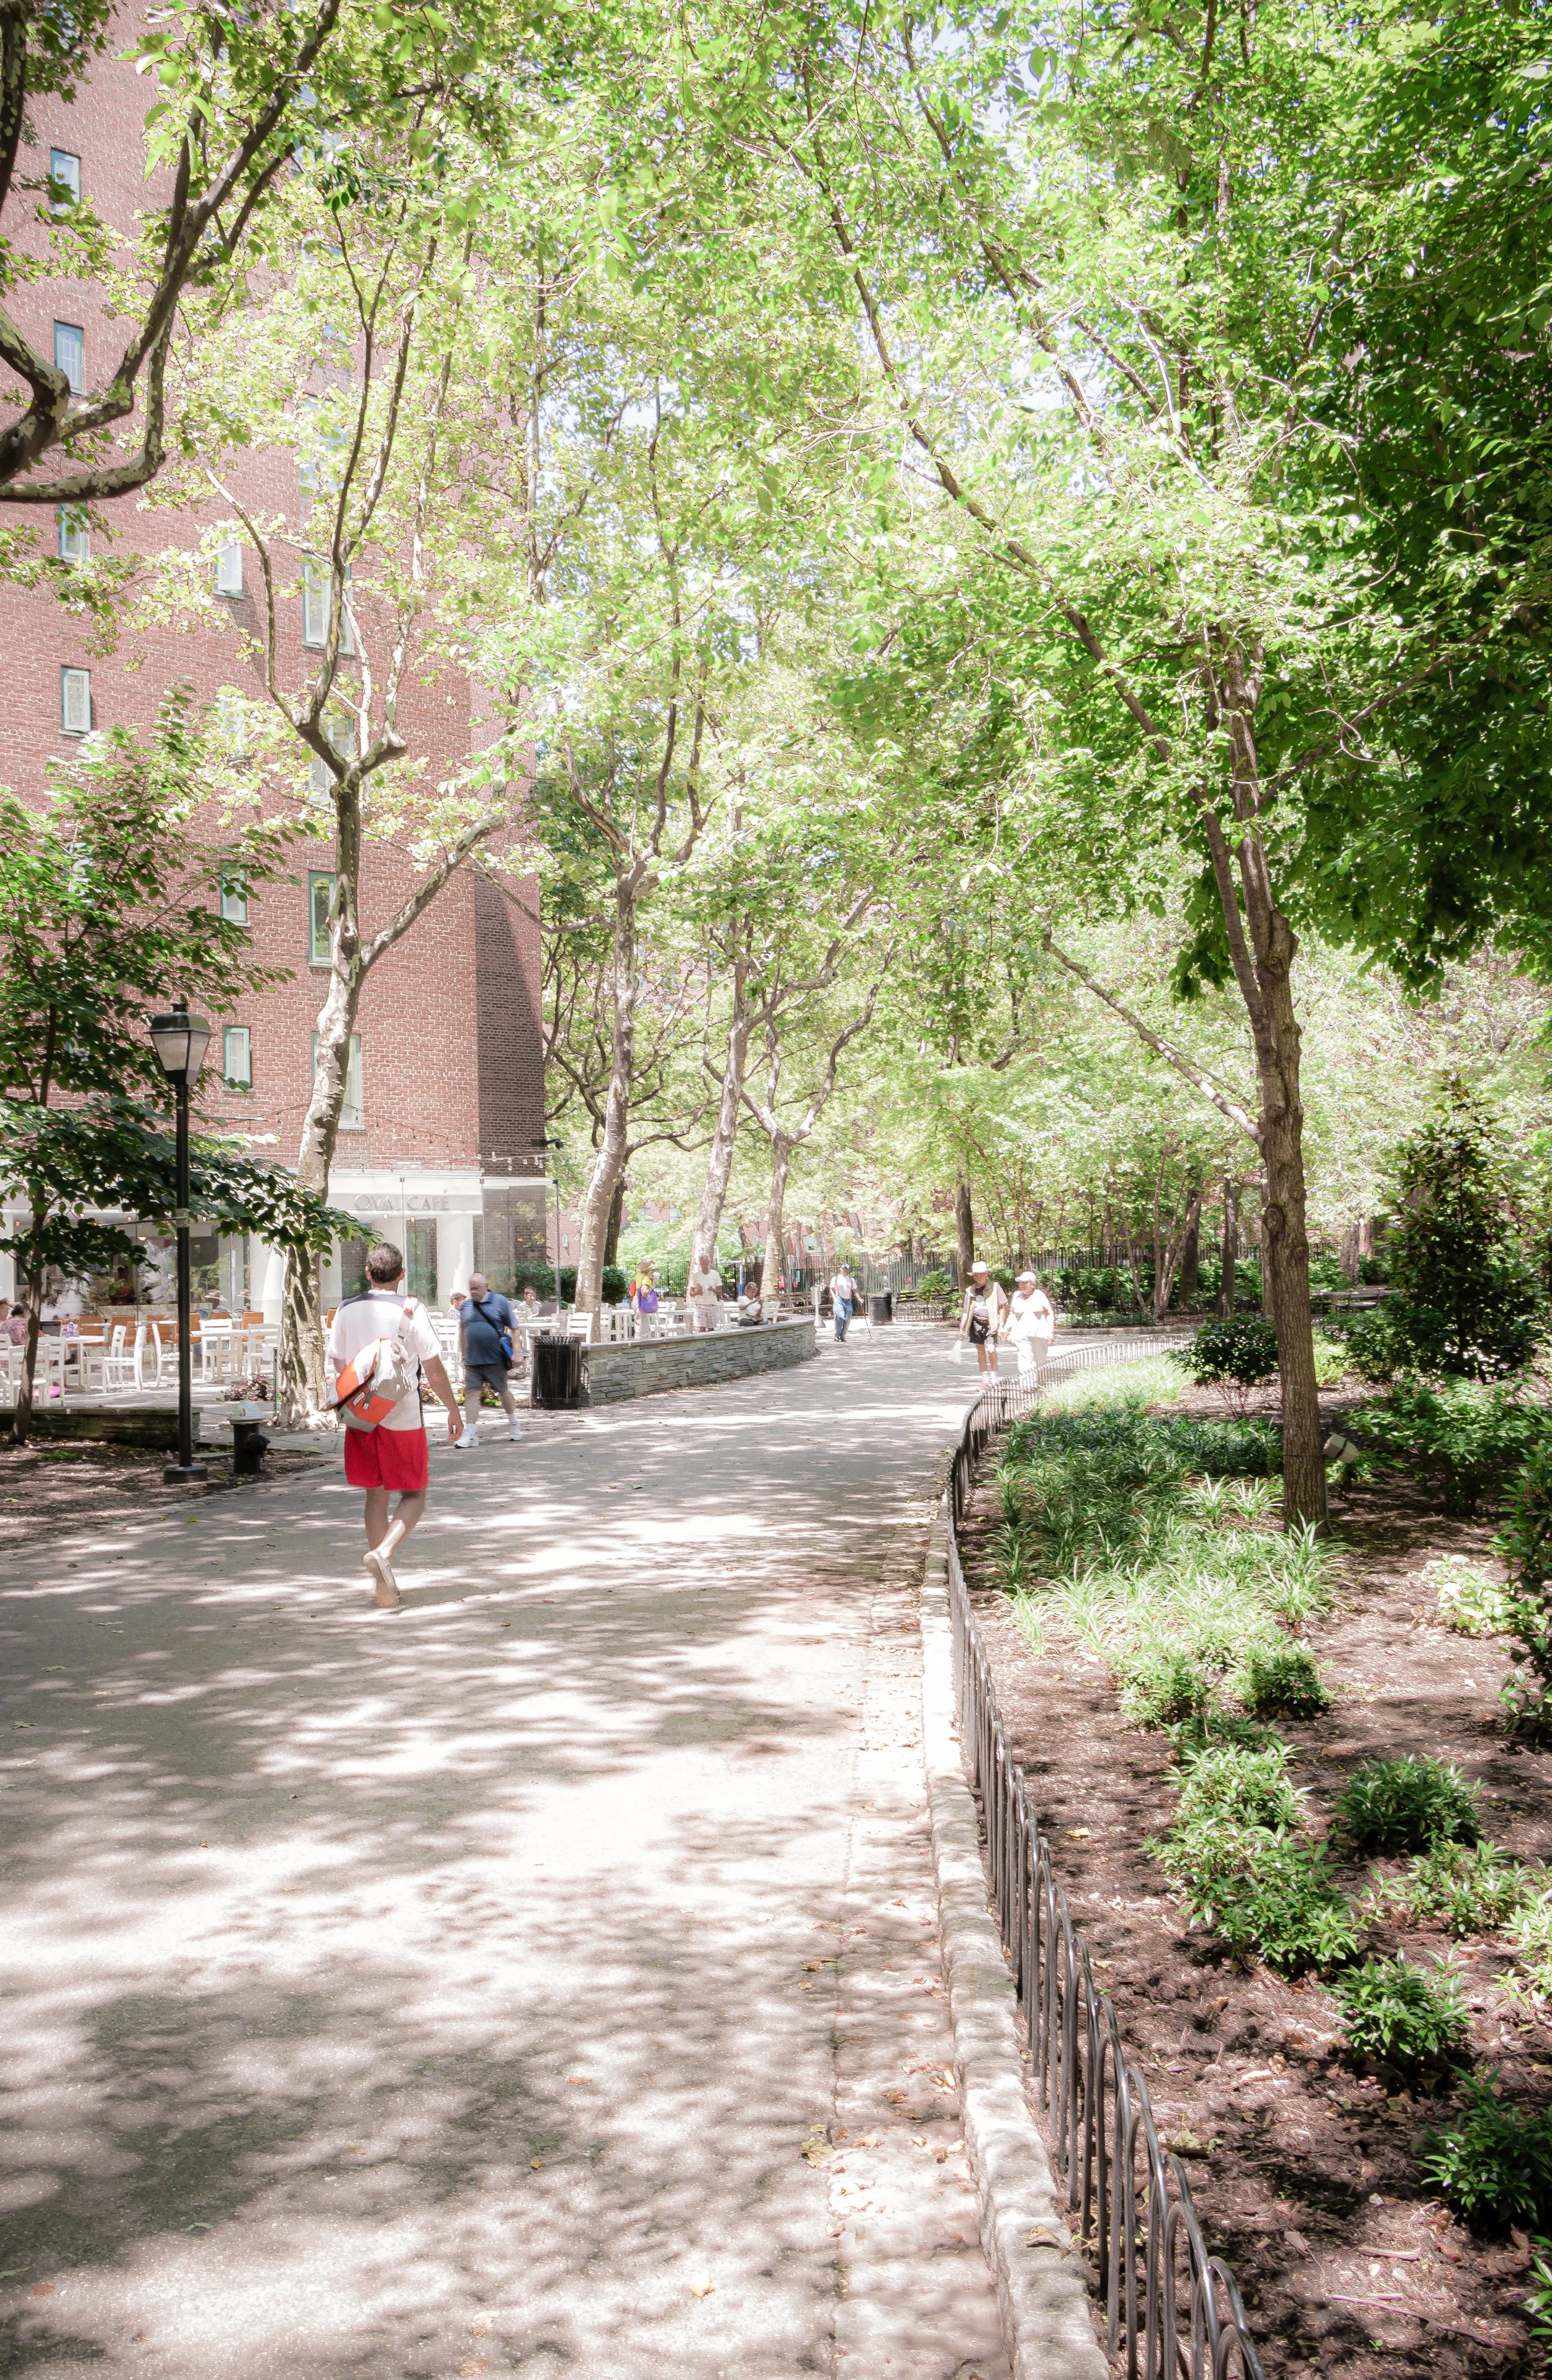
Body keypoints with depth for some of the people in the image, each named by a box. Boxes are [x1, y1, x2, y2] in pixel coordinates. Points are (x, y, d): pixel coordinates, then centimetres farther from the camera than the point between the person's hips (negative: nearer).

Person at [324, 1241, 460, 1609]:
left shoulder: (347, 1310, 3)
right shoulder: (410, 1310, -8)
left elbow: (334, 1365, 5)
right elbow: (434, 1367, -7)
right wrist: (453, 1410, 3)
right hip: (403, 1418, -4)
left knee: (376, 1496, 13)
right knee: (414, 1495, 9)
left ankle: (385, 1586, 12)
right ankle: (383, 1552, -17)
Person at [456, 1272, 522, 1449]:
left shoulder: (500, 1302, -2)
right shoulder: (465, 1306, 8)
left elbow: (513, 1328, 0)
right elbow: (463, 1333, 16)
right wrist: (464, 1356, 15)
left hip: (495, 1359, -2)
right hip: (472, 1361, 2)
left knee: (503, 1392, 11)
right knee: (471, 1394, -5)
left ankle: (514, 1425, 31)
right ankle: (470, 1434, -6)